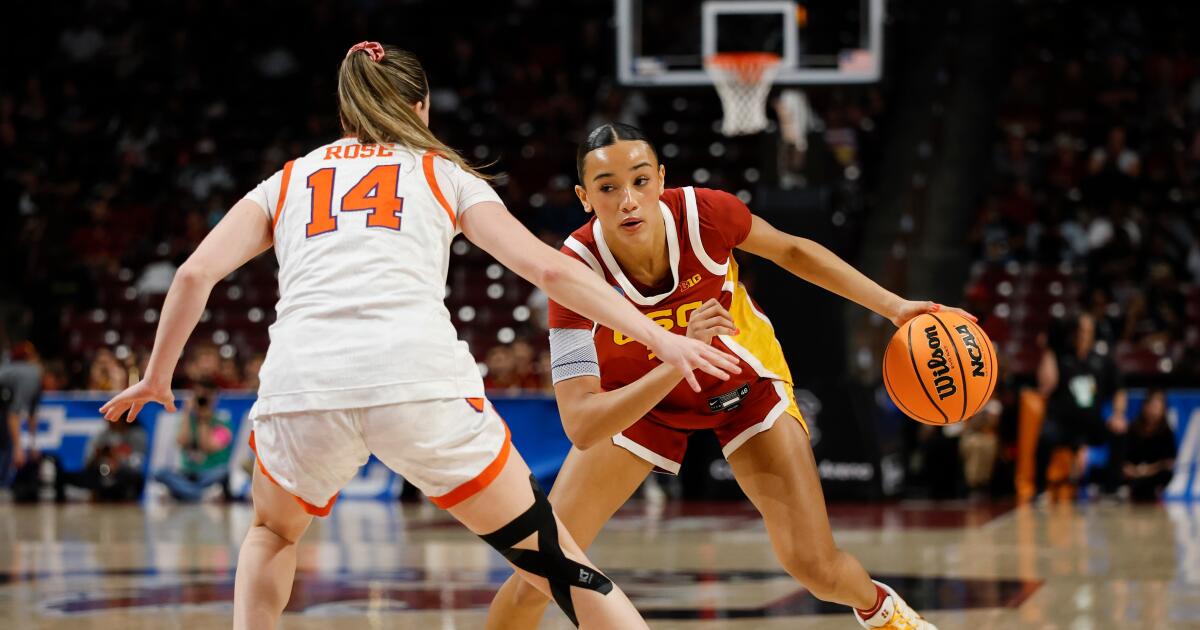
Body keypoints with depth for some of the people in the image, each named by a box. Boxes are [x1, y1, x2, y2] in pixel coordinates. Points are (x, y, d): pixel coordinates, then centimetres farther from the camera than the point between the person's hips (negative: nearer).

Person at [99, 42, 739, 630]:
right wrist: (660, 339, 12)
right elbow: (547, 268, 13)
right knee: (554, 560, 10)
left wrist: (156, 377, 28)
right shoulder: (442, 172, 24)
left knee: (273, 532, 34)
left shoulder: (287, 181, 28)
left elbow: (195, 274, 15)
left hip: (301, 385, 2)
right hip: (420, 379, -2)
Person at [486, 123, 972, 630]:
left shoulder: (703, 213, -31)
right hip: (637, 397, -1)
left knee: (816, 567, -8)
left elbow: (792, 251, -7)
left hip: (746, 385, 1)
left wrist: (894, 307, -11)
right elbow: (581, 427, -40)